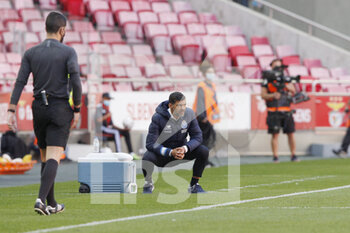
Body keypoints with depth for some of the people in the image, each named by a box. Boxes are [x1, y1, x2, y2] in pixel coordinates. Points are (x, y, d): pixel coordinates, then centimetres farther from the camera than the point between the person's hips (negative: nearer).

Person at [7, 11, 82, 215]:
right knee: (53, 158, -10)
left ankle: (51, 204, 21)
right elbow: (76, 82, -13)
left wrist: (11, 111, -5)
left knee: (45, 157, 16)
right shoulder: (68, 52, -5)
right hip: (60, 109, -4)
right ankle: (41, 199, -28)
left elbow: (20, 82, -3)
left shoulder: (31, 53, 4)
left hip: (39, 107, 4)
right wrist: (77, 110, -3)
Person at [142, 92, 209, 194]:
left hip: (181, 149, 3)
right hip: (162, 151, -3)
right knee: (147, 157, -36)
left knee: (204, 151, -21)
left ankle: (194, 185, -3)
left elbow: (197, 137, -9)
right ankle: (148, 184, -2)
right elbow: (150, 143, -24)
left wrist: (185, 148, -31)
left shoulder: (189, 113, -12)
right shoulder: (158, 118, -23)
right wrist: (171, 152, -38)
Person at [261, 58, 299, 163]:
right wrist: (273, 95, -18)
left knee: (291, 134, 2)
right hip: (274, 112, -3)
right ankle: (275, 157, -1)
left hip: (286, 111, 3)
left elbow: (293, 91, 6)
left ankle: (293, 155, 9)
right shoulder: (267, 80, 2)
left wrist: (287, 86, -13)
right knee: (275, 134, -5)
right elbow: (263, 95, -1)